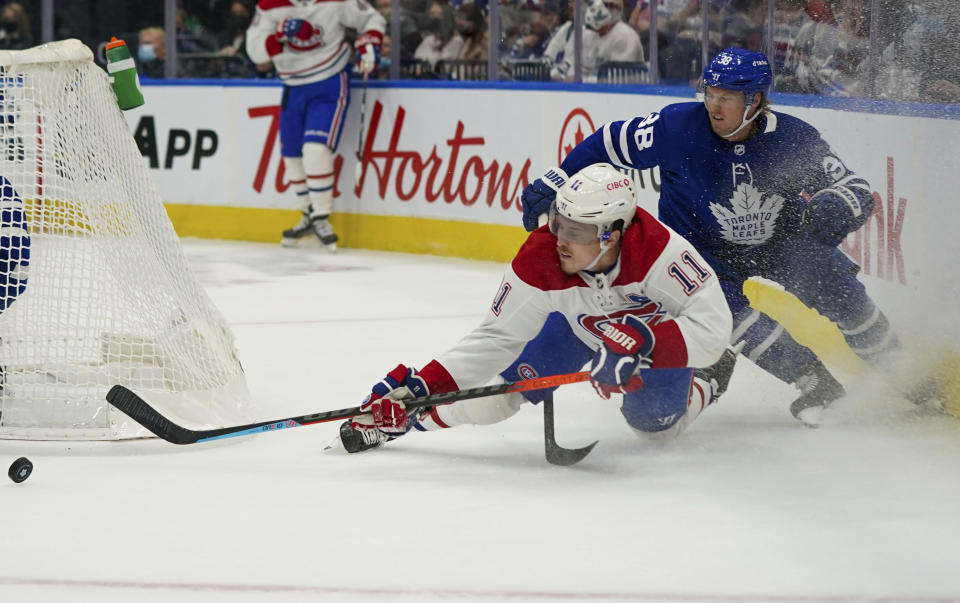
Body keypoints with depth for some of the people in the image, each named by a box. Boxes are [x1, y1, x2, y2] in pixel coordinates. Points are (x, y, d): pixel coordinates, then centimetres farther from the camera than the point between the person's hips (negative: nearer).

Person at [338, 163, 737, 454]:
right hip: (580, 322, 1)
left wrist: (642, 343, -56)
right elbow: (496, 338, -27)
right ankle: (396, 418, 7)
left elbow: (711, 327, -44)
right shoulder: (539, 261, -34)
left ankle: (704, 384, 23)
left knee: (655, 423, -7)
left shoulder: (660, 249, -43)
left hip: (658, 324, -1)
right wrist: (421, 388, -37)